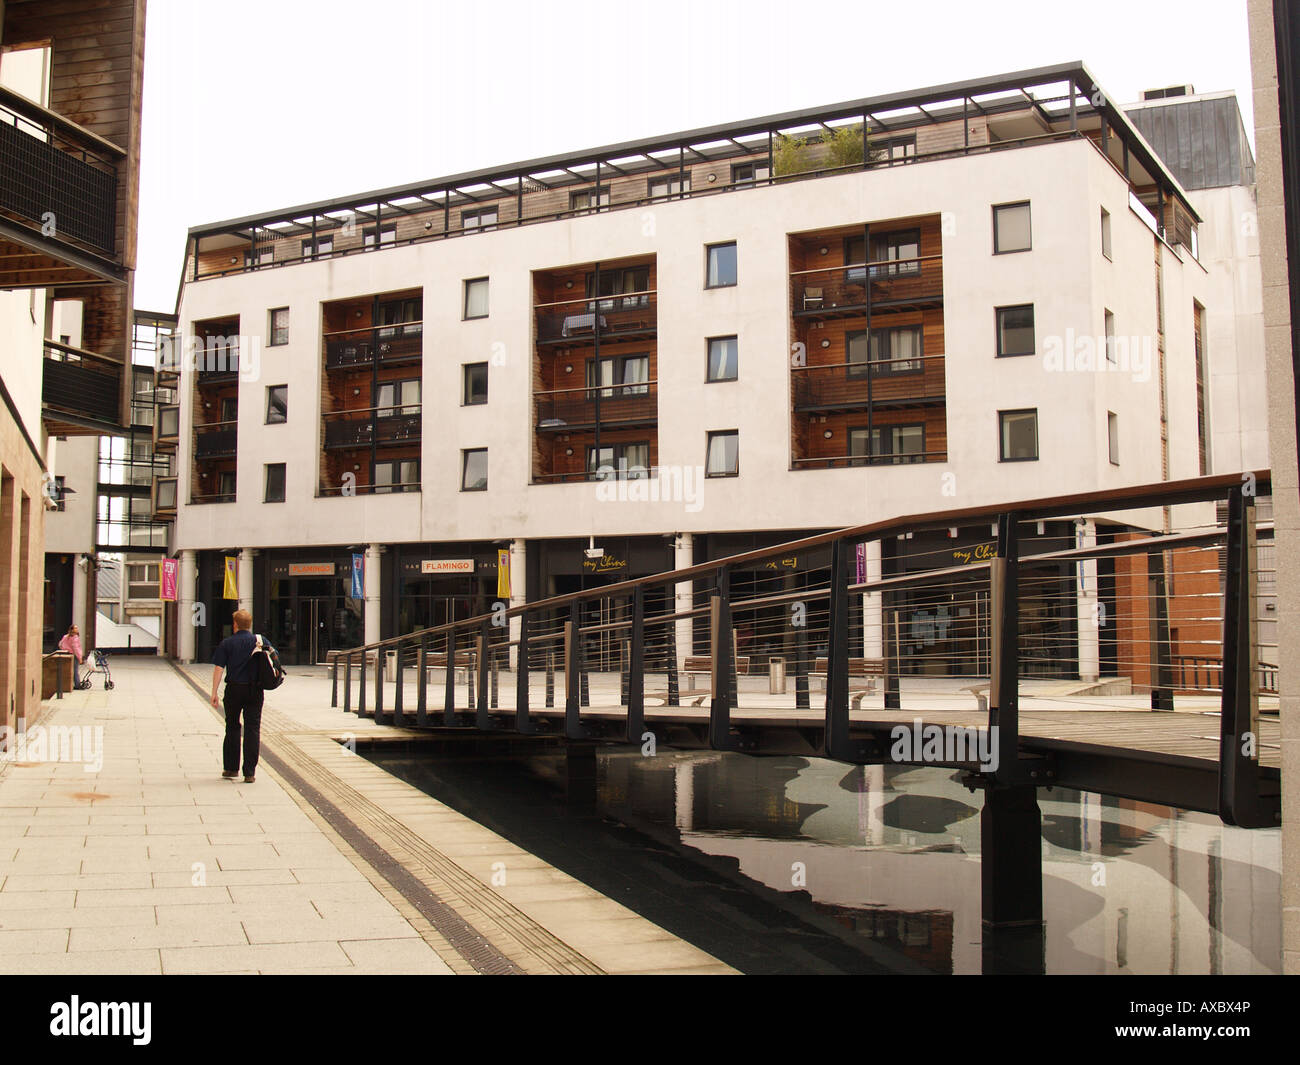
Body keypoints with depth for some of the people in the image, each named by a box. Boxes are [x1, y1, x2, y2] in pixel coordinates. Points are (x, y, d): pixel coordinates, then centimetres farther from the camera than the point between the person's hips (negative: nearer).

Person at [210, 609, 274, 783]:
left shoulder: (227, 643, -2)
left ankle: (231, 768, 19)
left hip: (234, 690, 0)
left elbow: (218, 668, -6)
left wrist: (214, 693, -5)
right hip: (255, 690, 0)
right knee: (252, 729, 2)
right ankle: (249, 773, -1)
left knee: (232, 727, 15)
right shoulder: (260, 641, 2)